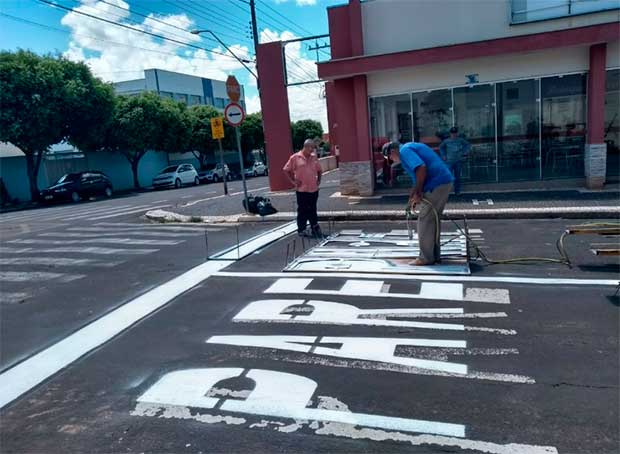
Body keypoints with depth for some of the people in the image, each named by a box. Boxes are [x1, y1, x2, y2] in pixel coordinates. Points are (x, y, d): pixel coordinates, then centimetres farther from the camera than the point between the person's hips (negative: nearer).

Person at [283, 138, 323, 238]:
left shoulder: (314, 157, 9)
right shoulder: (295, 157, -6)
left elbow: (319, 170, 21)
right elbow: (286, 170, -1)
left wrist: (319, 180, 9)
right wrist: (293, 181, -5)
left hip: (314, 189, 4)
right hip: (302, 189, -4)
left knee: (313, 210, 12)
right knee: (302, 211, 3)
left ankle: (315, 228, 19)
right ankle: (301, 230, 13)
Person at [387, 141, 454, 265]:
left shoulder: (404, 150, -6)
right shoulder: (410, 148, 24)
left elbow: (421, 168, -22)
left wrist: (417, 192, -13)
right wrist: (413, 197, 27)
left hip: (436, 185, -10)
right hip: (444, 182, 10)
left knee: (425, 221, -2)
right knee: (434, 220, 17)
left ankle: (426, 258, 4)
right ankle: (434, 255, 24)